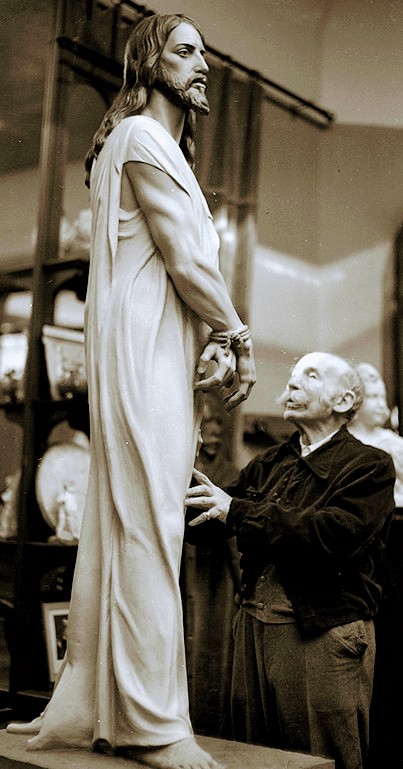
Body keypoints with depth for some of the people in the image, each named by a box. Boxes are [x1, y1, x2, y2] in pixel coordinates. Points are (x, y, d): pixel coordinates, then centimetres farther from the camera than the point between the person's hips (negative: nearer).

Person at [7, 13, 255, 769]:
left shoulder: (161, 146, 27)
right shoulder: (142, 137, -4)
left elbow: (190, 262, 17)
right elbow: (187, 259, -13)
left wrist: (216, 342, 2)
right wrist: (238, 336, -1)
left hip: (163, 354, 10)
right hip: (145, 349, -10)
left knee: (120, 527, 8)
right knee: (146, 528, -10)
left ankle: (88, 708, 15)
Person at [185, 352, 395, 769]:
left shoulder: (369, 466, -5)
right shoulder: (268, 464, 15)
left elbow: (335, 532, -22)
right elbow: (215, 519, 10)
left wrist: (236, 511, -24)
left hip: (322, 636, -6)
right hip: (255, 627, 6)